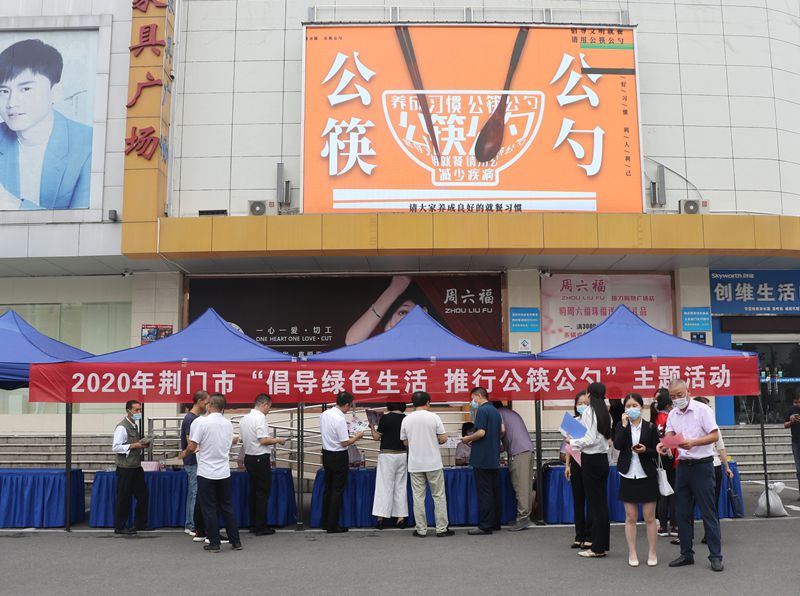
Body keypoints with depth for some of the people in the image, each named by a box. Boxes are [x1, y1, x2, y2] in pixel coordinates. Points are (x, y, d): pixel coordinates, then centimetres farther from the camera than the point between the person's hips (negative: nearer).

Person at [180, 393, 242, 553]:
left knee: (209, 509, 5)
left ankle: (214, 543, 9)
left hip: (206, 473, -4)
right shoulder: (228, 424, 4)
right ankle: (235, 541, 16)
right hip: (224, 473, 4)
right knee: (227, 508, 13)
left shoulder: (201, 422, -13)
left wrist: (184, 453, 8)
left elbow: (192, 447, -15)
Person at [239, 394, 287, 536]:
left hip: (249, 458, 9)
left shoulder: (244, 419, 10)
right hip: (261, 459, -9)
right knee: (263, 493, -1)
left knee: (253, 491, 15)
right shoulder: (260, 418, -16)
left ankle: (253, 525, 19)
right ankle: (260, 527, 2)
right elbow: (263, 440, -21)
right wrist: (277, 440, -5)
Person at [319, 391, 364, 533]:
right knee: (337, 491, 2)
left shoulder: (324, 414, 2)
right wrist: (357, 437, -4)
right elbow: (345, 443, -20)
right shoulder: (340, 420, -23)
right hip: (338, 457, -8)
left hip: (326, 454, 8)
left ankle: (325, 522, 25)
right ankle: (333, 526, 6)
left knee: (328, 488, 17)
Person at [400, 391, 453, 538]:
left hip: (415, 465, 2)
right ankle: (441, 529, 8)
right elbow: (443, 439, -6)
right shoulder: (434, 417, -7)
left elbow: (405, 442, 9)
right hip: (433, 463, -2)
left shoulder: (406, 420, 1)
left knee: (418, 497, 7)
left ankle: (421, 530, 9)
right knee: (438, 496, 7)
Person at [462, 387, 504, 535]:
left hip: (482, 459, -9)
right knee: (494, 491, 12)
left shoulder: (482, 410, -13)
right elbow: (502, 431, 16)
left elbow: (481, 432, -21)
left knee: (484, 493, -6)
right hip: (494, 459, 9)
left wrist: (468, 439, -5)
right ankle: (495, 523, 18)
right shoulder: (496, 411, 15)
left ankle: (485, 526, -3)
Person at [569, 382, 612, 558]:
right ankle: (603, 544, 18)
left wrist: (572, 441, -5)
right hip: (603, 458, 8)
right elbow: (606, 437, 10)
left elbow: (590, 439, -19)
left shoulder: (588, 412, -13)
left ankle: (597, 547, 3)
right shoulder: (605, 413, 10)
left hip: (591, 459, -8)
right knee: (602, 502, 12)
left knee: (594, 503, -2)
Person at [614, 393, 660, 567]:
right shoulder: (621, 426, 3)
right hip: (628, 476, 1)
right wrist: (624, 425, -16)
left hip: (647, 476, -1)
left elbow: (657, 451, 0)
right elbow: (617, 445, -14)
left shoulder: (651, 427, -1)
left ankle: (652, 553, 16)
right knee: (630, 517, 6)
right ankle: (632, 553, 14)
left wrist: (645, 450, -19)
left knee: (649, 517, 5)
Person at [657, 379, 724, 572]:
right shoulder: (672, 415, 10)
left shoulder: (702, 409, -7)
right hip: (683, 466, 6)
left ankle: (716, 556, 5)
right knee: (683, 512, 9)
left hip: (702, 465, -6)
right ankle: (686, 554, 19)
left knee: (708, 512, -3)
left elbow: (715, 435, -13)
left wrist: (693, 443, -26)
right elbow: (669, 436, 4)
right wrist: (663, 445, -18)